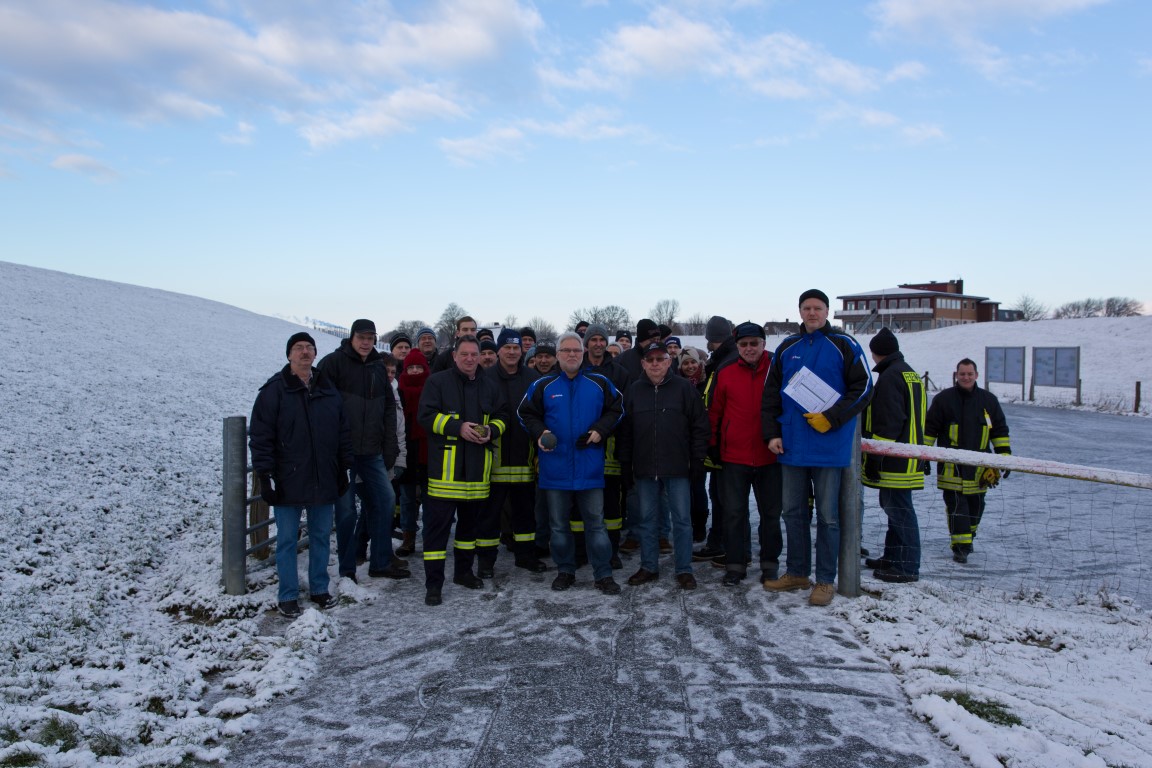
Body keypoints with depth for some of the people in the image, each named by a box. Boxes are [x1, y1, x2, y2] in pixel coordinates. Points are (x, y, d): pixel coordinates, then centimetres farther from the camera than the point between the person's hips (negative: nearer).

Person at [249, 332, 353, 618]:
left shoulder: (328, 390, 8)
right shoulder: (274, 390, -6)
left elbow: (343, 433, 13)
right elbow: (260, 437, -8)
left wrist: (343, 469, 10)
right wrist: (265, 475, -13)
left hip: (324, 481, 4)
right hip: (287, 482, -4)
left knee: (322, 536, 13)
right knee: (287, 540, 6)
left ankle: (319, 589, 27)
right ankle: (287, 596, 18)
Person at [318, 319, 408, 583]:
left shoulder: (378, 367, 12)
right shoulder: (333, 362, -6)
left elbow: (389, 407, 14)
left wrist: (389, 446, 7)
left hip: (372, 452, 6)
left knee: (384, 501, 7)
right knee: (346, 509, 0)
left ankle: (380, 563, 20)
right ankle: (347, 569, 13)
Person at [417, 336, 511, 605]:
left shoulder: (490, 385, 11)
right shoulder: (438, 382, -2)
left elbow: (503, 416, 14)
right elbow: (426, 415, -9)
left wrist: (491, 430, -7)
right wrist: (457, 427, -19)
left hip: (478, 467, 5)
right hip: (445, 465, -5)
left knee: (471, 520, 16)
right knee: (438, 523, -5)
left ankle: (463, 571, 32)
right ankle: (433, 584, 1)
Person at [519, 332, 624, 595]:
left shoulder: (600, 384, 2)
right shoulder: (543, 386, 2)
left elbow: (616, 410, 9)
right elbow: (526, 413, 8)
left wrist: (600, 430, -7)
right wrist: (539, 433, -10)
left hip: (590, 469, -1)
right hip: (555, 470, 1)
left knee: (595, 522, 5)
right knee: (558, 524, 11)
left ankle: (603, 574, 14)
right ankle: (565, 571, 26)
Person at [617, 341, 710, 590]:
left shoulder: (684, 388, 0)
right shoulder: (634, 391, 7)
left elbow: (700, 425, 0)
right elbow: (625, 431, 8)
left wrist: (697, 459, -4)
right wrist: (625, 465, 5)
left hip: (677, 467, -2)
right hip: (644, 468, 3)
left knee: (682, 519, 3)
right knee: (646, 519, 10)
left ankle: (683, 569, 13)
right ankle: (649, 567, 22)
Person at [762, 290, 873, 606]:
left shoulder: (843, 345, -2)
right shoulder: (787, 348, 10)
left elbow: (863, 388, -5)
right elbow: (771, 394, 12)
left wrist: (831, 419, -14)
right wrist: (772, 433, 3)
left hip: (829, 446, -4)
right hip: (792, 446, 5)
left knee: (827, 515, 3)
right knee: (793, 511, 11)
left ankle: (825, 580, 12)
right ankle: (797, 572, 24)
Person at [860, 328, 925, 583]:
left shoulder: (890, 377, -15)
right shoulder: (910, 374, 18)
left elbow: (889, 422, -21)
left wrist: (874, 457, -18)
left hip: (895, 460, -10)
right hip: (906, 459, 10)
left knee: (898, 509, -6)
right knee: (893, 507, 18)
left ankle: (907, 567, -1)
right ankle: (893, 557, 28)